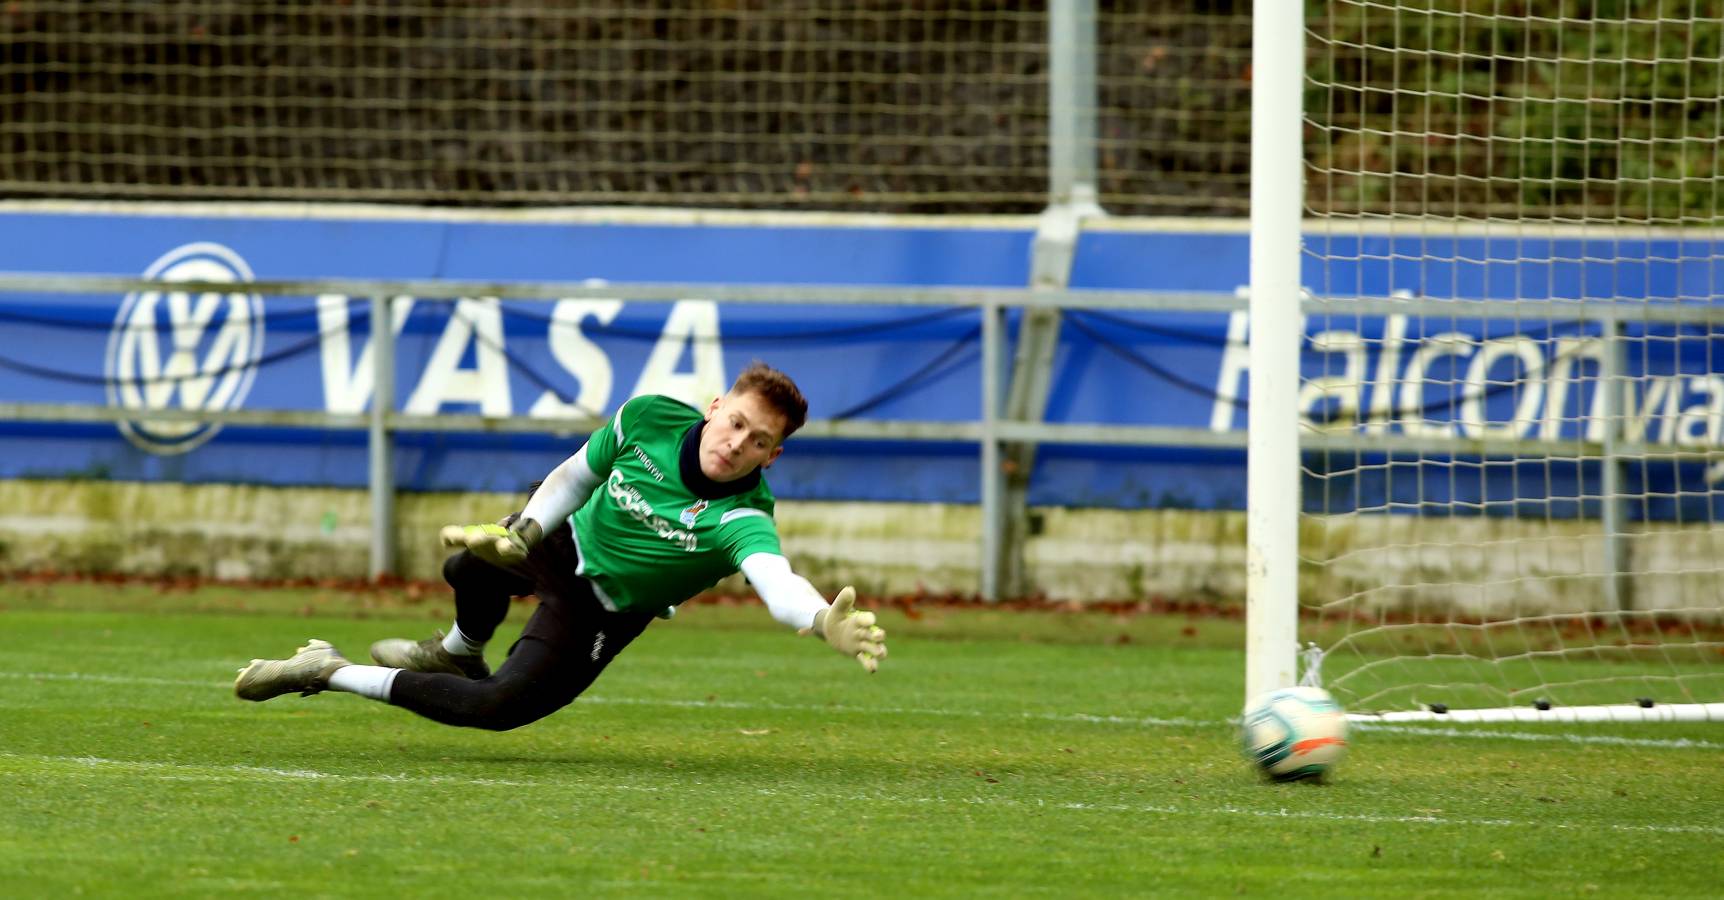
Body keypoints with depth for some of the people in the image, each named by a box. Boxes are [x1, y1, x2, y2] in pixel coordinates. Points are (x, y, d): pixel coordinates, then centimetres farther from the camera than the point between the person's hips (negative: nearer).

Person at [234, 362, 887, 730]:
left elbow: (777, 583, -56)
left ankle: (330, 673, -5)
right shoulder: (648, 420, -24)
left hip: (604, 613, -4)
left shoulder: (742, 518, -36)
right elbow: (575, 475, -5)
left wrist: (825, 621, -77)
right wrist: (524, 531, -18)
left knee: (499, 707, -20)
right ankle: (459, 652, 64)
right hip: (562, 543, 4)